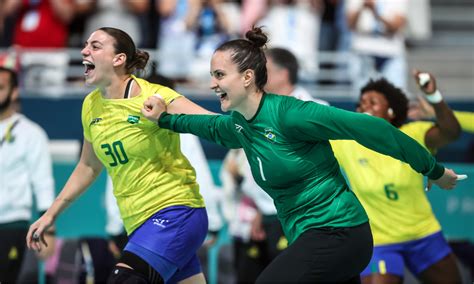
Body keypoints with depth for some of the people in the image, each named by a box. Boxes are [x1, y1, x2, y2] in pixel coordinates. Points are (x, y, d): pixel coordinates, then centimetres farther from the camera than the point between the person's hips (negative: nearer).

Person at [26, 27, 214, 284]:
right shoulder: (91, 106, 7)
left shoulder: (152, 98, -15)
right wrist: (51, 214, 22)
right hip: (138, 223, 7)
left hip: (175, 212, -7)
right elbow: (88, 166, 21)